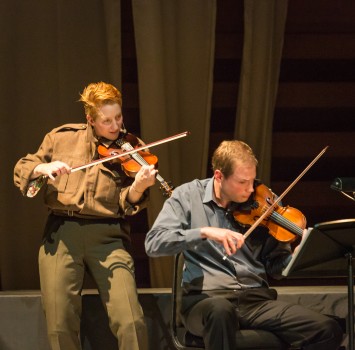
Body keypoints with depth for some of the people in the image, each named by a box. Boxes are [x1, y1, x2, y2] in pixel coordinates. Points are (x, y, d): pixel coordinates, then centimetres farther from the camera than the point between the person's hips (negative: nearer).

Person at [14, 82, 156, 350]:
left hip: (107, 237, -1)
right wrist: (43, 168, -8)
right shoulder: (63, 138, 13)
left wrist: (138, 186, -23)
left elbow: (128, 205, -1)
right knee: (61, 328, -10)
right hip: (61, 234, 1)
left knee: (132, 324, -18)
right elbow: (21, 170, 14)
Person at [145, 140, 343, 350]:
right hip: (206, 297, -3)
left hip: (257, 300, 3)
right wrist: (205, 232, -22)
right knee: (221, 311, -42)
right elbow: (154, 243, -9)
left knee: (329, 331, -18)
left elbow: (275, 266, 12)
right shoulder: (188, 196, 3)